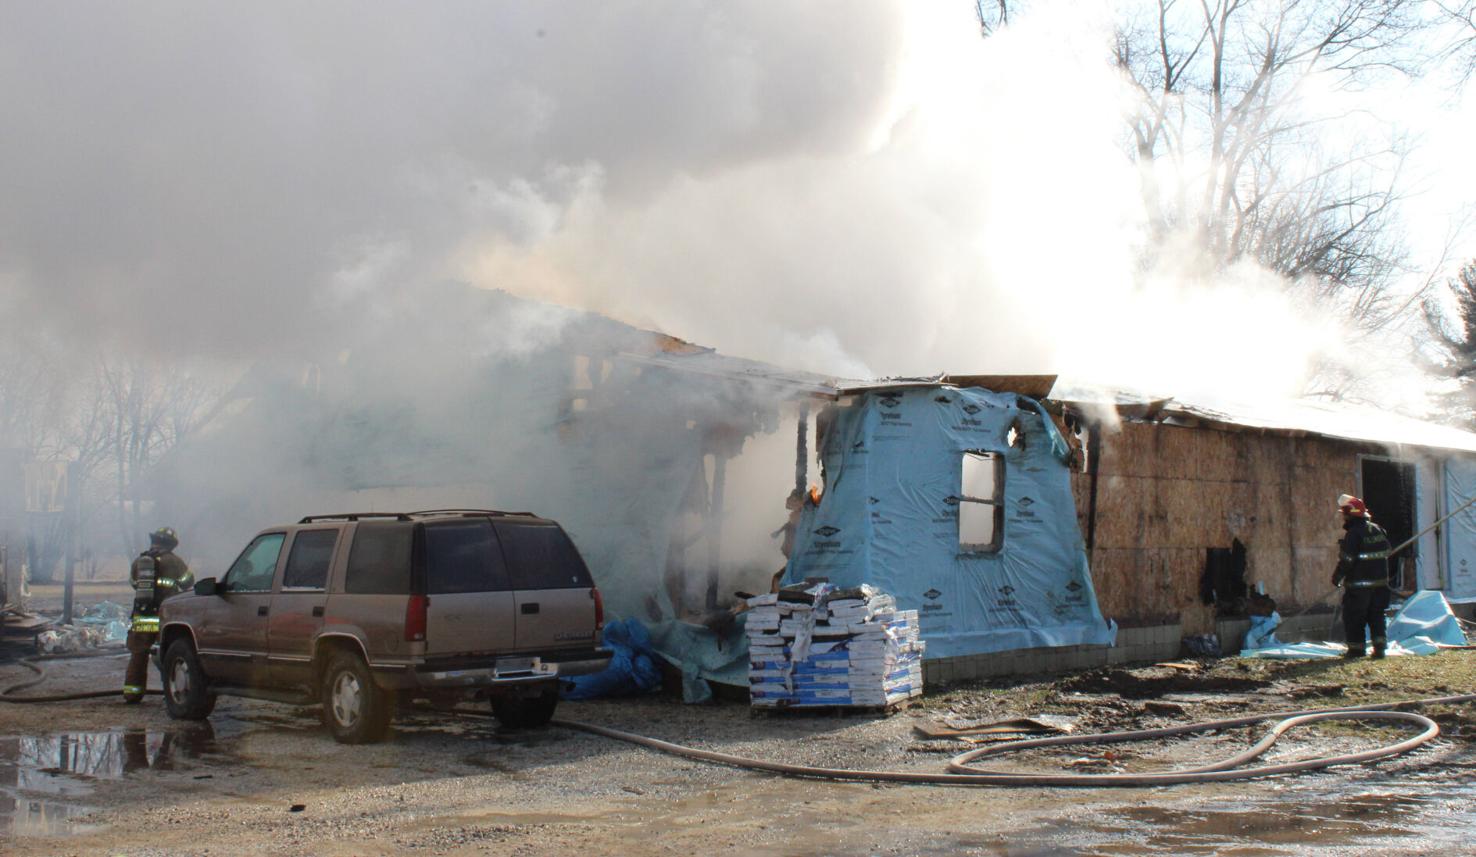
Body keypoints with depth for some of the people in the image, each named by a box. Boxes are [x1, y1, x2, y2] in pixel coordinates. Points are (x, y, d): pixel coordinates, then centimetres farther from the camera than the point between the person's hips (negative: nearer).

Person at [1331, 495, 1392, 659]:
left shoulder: (1353, 534, -17)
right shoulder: (1379, 530, 8)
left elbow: (1346, 560, -17)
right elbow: (1386, 553, 16)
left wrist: (1337, 577, -7)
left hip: (1358, 585, -7)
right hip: (1380, 582, 7)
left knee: (1353, 617, 4)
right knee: (1376, 615, 13)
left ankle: (1356, 648, 6)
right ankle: (1379, 646, 5)